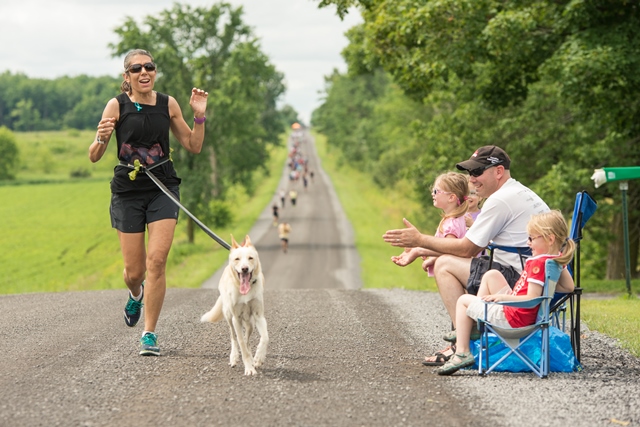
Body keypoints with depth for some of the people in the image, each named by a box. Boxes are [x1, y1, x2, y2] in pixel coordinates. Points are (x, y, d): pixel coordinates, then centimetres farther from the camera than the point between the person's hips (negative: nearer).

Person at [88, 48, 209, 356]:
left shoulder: (168, 104, 3)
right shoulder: (117, 106, -4)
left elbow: (194, 147, 12)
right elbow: (94, 157, -5)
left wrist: (199, 116, -2)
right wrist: (101, 138, -26)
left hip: (163, 190, 1)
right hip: (128, 192, -1)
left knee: (157, 260, -13)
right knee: (134, 271, 4)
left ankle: (149, 334, -2)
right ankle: (136, 295, 43)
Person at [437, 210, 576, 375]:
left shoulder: (538, 263, -26)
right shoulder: (556, 260, 1)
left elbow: (531, 299, -28)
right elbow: (569, 288, 7)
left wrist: (502, 297, -17)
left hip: (512, 319, -10)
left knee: (463, 301, 7)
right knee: (492, 275, 21)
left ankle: (462, 353, 6)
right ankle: (474, 325, 22)